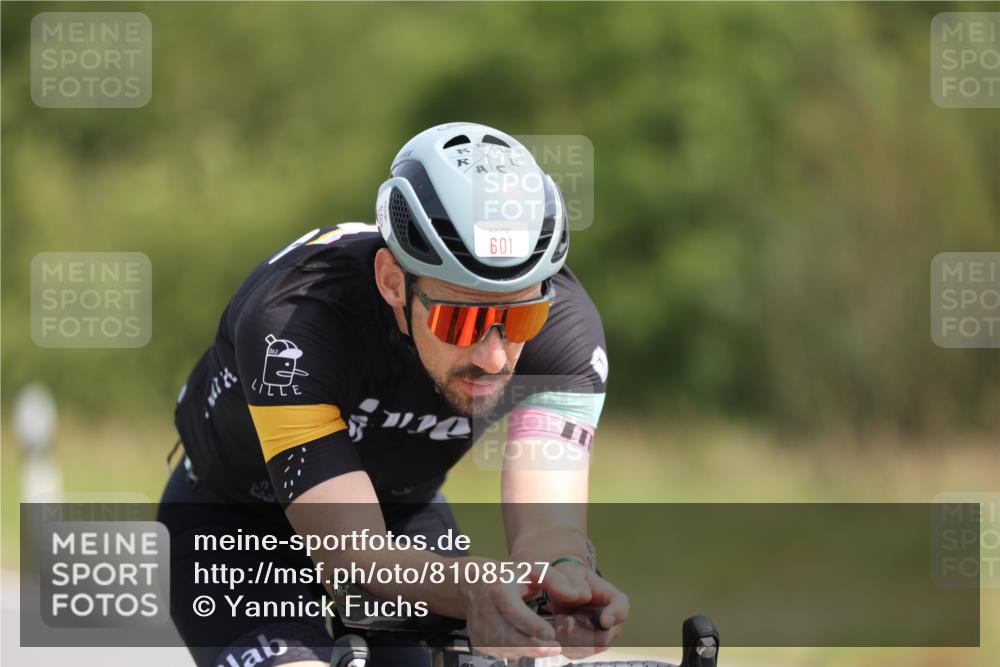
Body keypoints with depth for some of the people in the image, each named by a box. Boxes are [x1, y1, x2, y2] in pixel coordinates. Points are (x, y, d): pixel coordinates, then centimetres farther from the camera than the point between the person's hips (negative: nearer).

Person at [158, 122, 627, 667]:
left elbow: (547, 525, -37)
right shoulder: (294, 321, -38)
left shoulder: (562, 322, -28)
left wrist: (564, 579, -62)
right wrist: (473, 590, -65)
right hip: (235, 524, -4)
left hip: (400, 510, 4)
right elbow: (351, 551, -44)